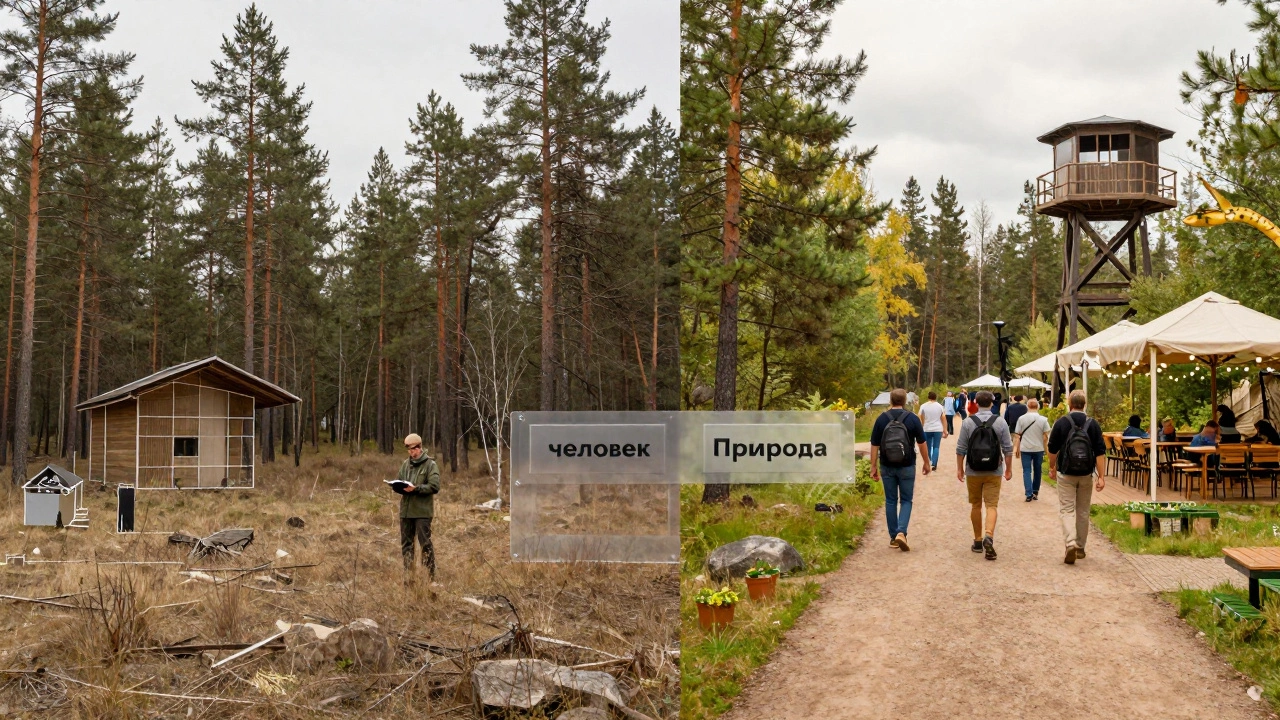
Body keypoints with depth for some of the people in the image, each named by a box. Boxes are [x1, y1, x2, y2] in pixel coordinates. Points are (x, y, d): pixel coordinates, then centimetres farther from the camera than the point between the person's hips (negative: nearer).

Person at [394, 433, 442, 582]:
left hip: (423, 512, -6)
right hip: (406, 510, 6)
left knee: (425, 543, -5)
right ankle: (408, 576, 18)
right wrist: (398, 487, -7)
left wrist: (416, 489, -21)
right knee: (406, 544, 10)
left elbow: (435, 486, -13)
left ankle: (431, 578, 0)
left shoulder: (430, 465, -3)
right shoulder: (405, 464, 14)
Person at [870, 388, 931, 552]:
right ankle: (901, 532, -10)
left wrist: (874, 466, 5)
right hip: (907, 467, -1)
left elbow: (875, 445, -2)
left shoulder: (881, 419, -3)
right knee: (906, 500, 9)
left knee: (890, 501, 11)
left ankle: (893, 537, 14)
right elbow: (921, 443, 0)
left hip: (887, 467, 1)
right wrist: (926, 462, 13)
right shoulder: (912, 419, -6)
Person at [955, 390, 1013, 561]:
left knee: (975, 505, 12)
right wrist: (1009, 468, 10)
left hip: (973, 472, 0)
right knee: (991, 505, -2)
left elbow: (961, 449, -3)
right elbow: (1008, 448, 0)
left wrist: (959, 468, 7)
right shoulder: (1000, 422, -3)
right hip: (994, 472, 0)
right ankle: (989, 536, -23)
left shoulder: (968, 422, -4)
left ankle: (978, 541, 18)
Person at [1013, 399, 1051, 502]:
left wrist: (1016, 448, 6)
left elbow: (1017, 435, -2)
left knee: (1027, 471, 2)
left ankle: (1029, 494, -7)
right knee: (1037, 471, 15)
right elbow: (1046, 435, -3)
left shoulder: (1021, 419, -4)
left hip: (1025, 449, -1)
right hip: (1039, 449, 1)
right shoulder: (1043, 419, -4)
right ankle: (1035, 492, 23)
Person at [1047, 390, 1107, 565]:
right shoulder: (1093, 424, -3)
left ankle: (1071, 543, -21)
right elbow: (1100, 452, -7)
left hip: (1066, 474, -2)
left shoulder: (1061, 423, -6)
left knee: (1067, 510, -1)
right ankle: (1080, 547, 22)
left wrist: (1052, 468, 17)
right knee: (1083, 511, 13)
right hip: (1086, 475, 2)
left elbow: (1052, 449, 1)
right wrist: (1101, 477, -4)